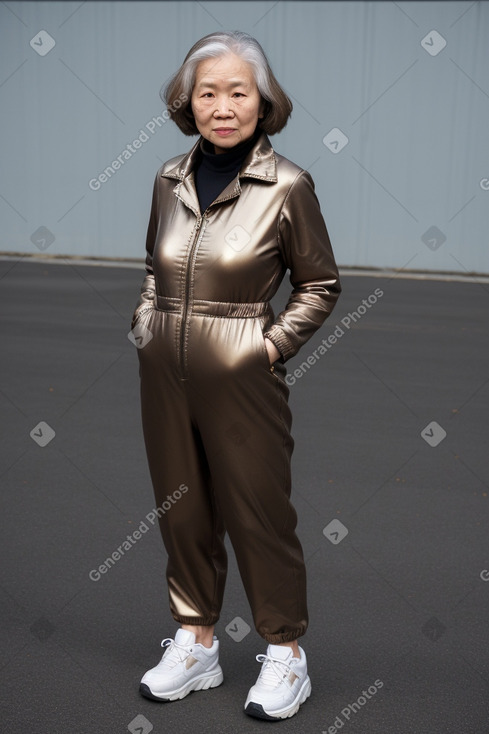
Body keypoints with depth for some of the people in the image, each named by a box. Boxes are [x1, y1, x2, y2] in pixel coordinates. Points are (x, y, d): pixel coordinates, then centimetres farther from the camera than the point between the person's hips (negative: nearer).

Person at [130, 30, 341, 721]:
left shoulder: (287, 184, -8)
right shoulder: (170, 178, 6)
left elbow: (320, 286, 0)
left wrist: (271, 345, -8)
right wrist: (147, 322, 7)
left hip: (241, 376, -5)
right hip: (164, 373, 5)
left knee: (259, 510, 5)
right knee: (181, 508, 13)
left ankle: (285, 653, 26)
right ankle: (196, 644, 32)